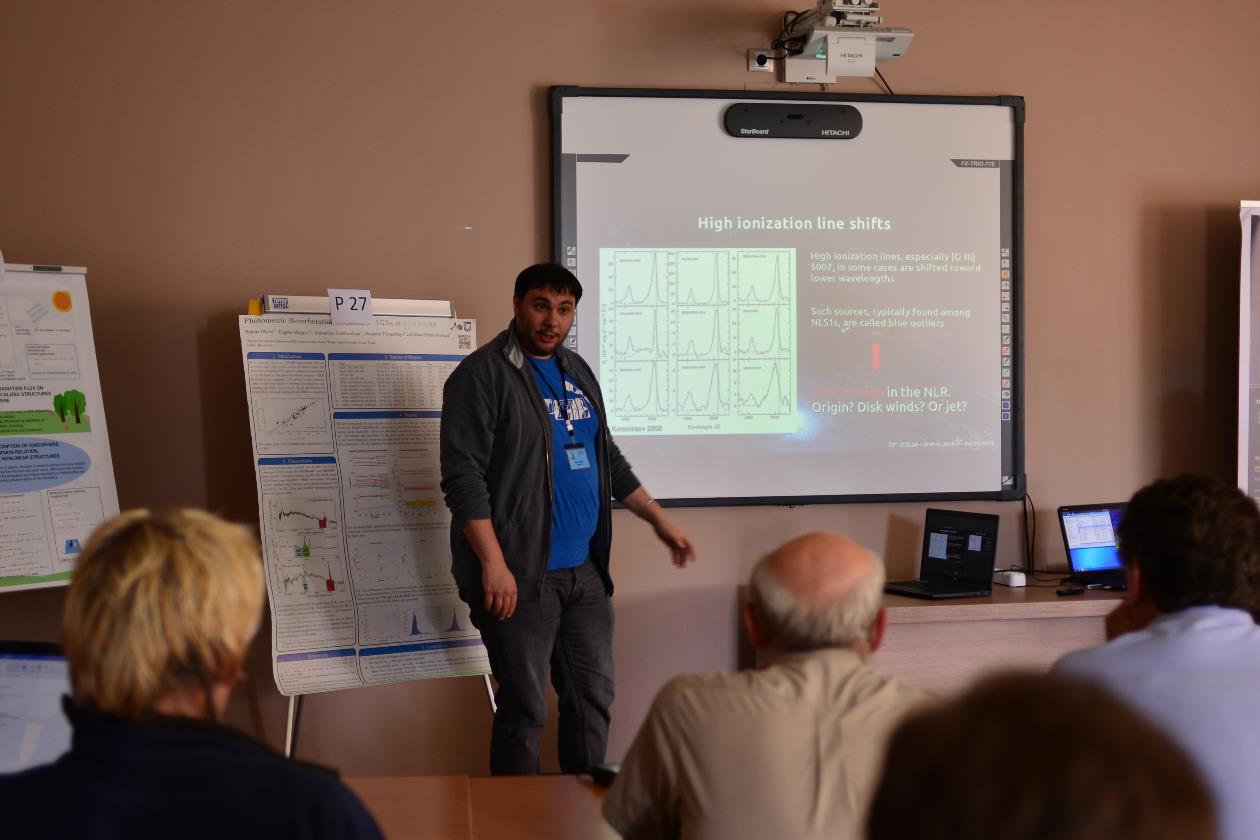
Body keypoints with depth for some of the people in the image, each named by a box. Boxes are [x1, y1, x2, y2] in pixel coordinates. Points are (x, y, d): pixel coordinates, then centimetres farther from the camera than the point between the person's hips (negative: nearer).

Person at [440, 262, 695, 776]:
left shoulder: (578, 373, 15)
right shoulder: (483, 375, -9)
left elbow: (608, 459, 24)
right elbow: (463, 476, -15)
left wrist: (660, 522, 20)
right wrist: (493, 565, -21)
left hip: (585, 570, 8)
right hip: (521, 576, -7)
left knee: (593, 695, 13)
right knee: (524, 709, -1)